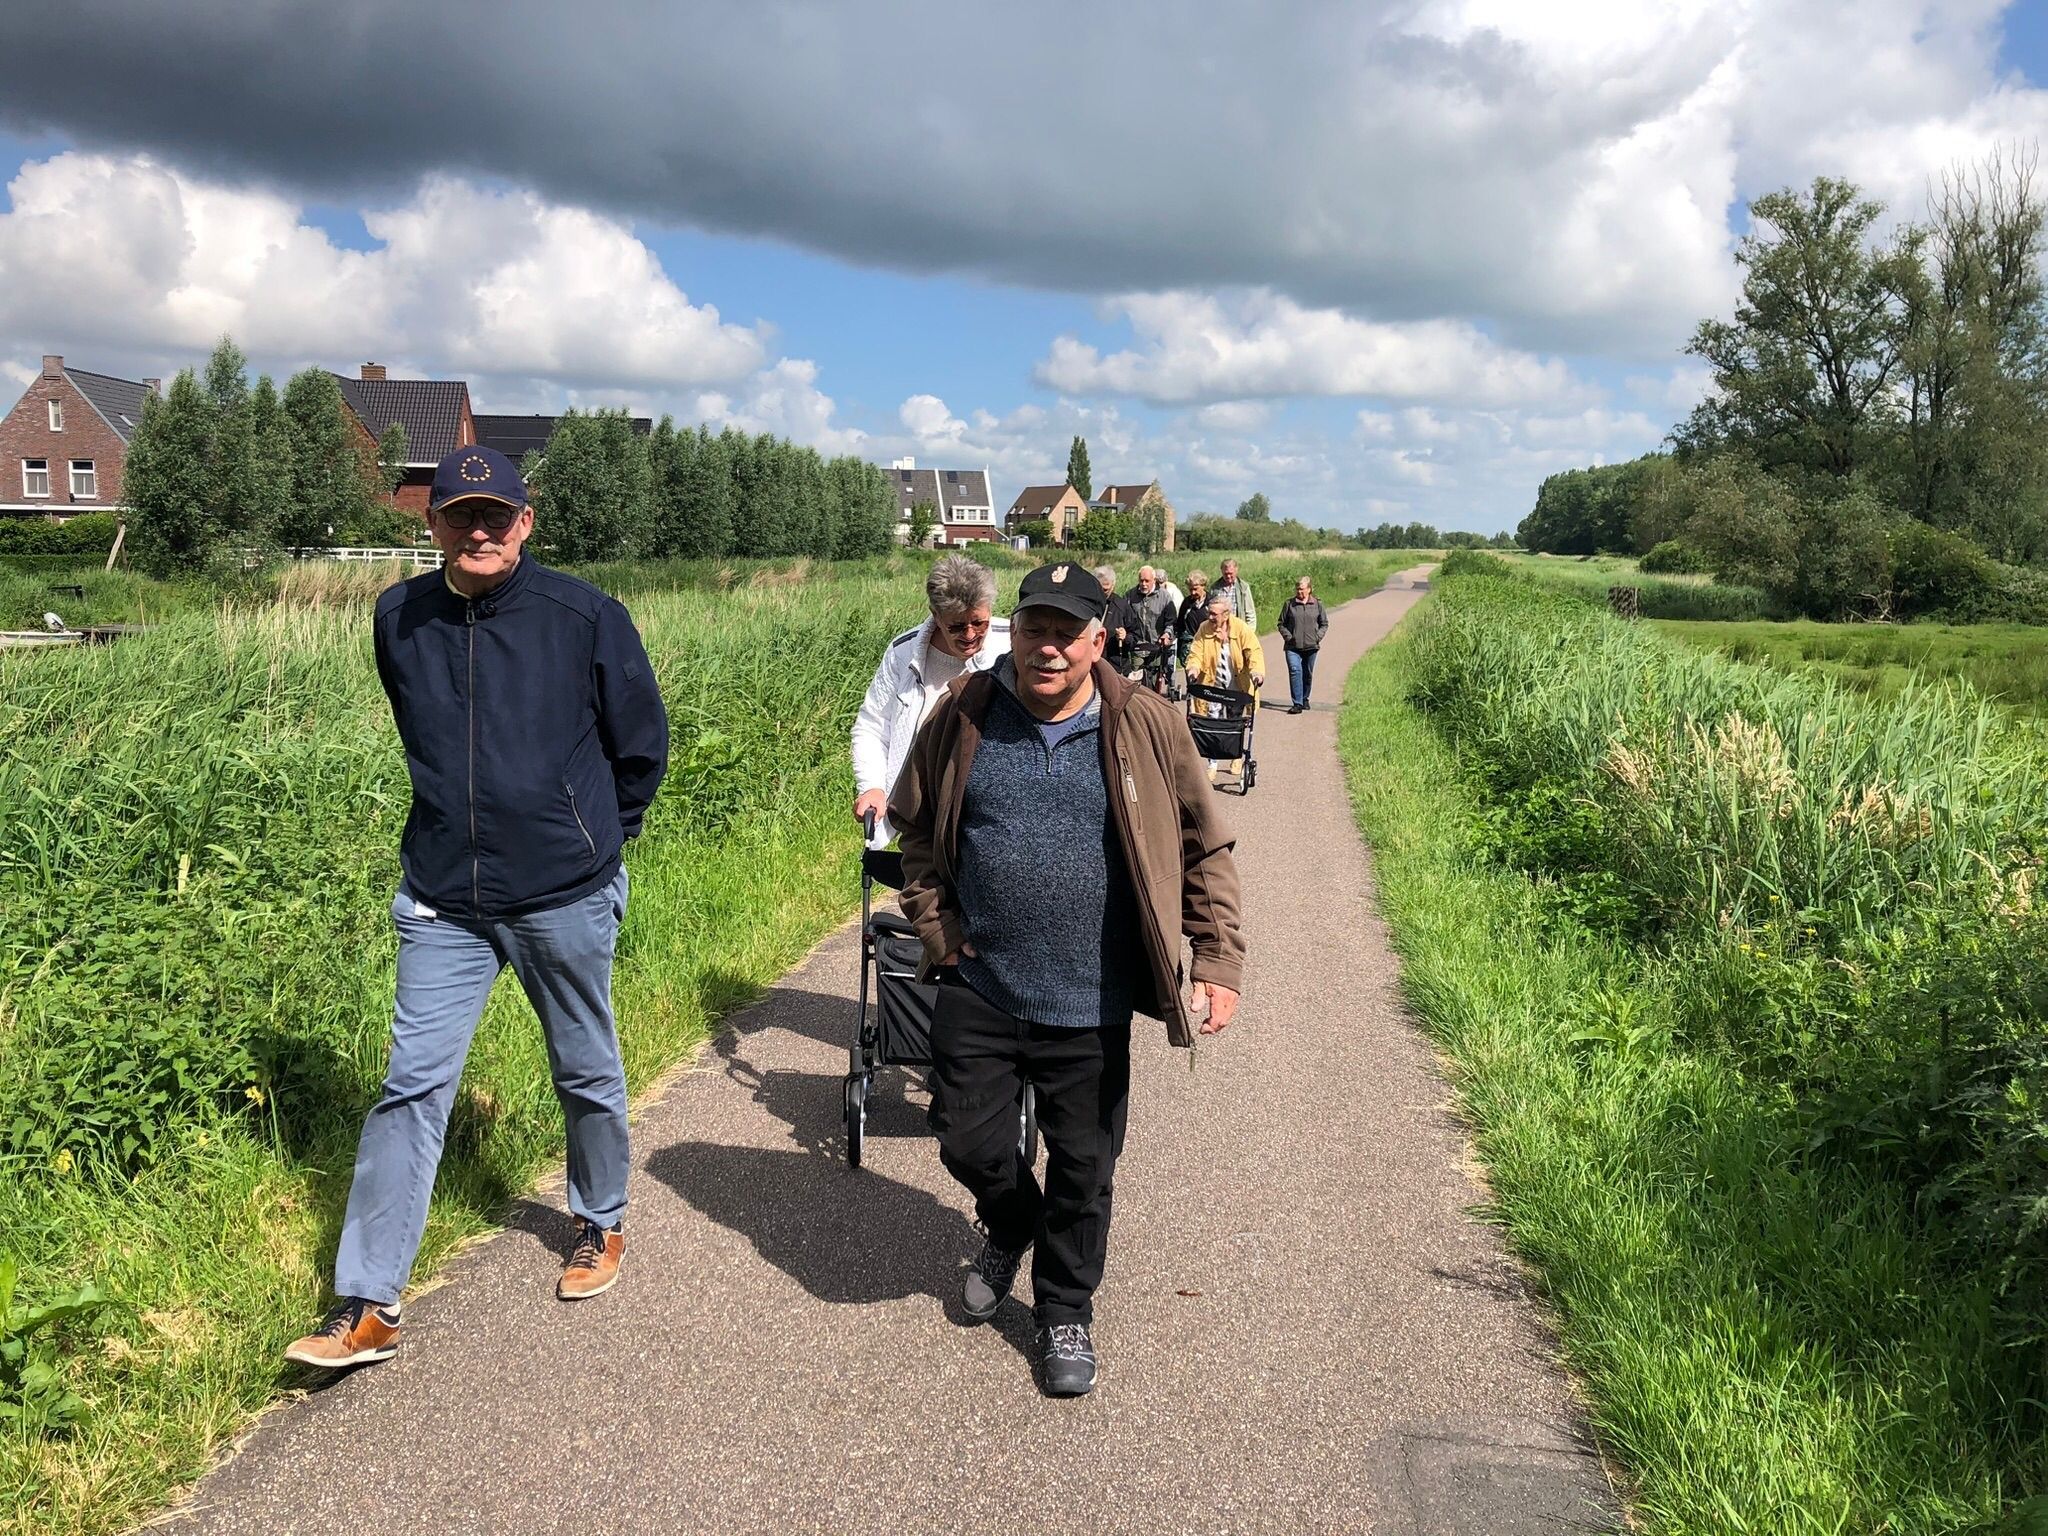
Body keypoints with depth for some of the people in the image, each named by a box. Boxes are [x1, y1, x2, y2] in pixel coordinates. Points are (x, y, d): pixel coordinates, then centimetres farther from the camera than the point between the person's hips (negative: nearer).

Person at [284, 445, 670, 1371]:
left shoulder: (584, 616, -10)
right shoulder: (398, 620, 1)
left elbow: (640, 742, 3)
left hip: (564, 896, -2)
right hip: (443, 899, 2)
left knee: (586, 1075, 14)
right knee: (412, 1086, -2)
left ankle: (601, 1226, 38)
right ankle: (366, 1307, 6)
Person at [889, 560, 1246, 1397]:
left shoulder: (1146, 727, -5)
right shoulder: (963, 715, -1)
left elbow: (1206, 849, 2)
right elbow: (915, 827, 12)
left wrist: (1218, 960, -4)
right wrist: (935, 927, 4)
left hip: (1089, 1006, -1)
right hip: (977, 991, 1)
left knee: (1082, 1167, 10)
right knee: (970, 1145, 11)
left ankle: (1065, 1311, 34)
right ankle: (1010, 1228, 46)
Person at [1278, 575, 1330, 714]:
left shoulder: (1317, 604, 5)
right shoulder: (1289, 604, 2)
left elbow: (1324, 624, 12)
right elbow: (1281, 623, 8)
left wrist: (1318, 636, -3)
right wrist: (1287, 636, -6)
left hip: (1311, 646, 2)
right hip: (1293, 646, -2)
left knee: (1308, 674, 12)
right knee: (1295, 671, -17)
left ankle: (1305, 699, 31)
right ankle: (1297, 704, -18)